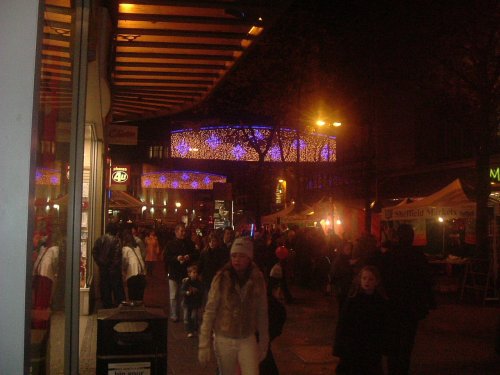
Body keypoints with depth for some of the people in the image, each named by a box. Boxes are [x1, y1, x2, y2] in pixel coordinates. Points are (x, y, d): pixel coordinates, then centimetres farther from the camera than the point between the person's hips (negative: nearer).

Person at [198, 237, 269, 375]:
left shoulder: (257, 280, -7)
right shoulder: (221, 279, -13)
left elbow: (262, 313, 1)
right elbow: (210, 312, -11)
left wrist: (263, 343, 5)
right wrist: (204, 345, -12)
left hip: (248, 340, 1)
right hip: (224, 340, -1)